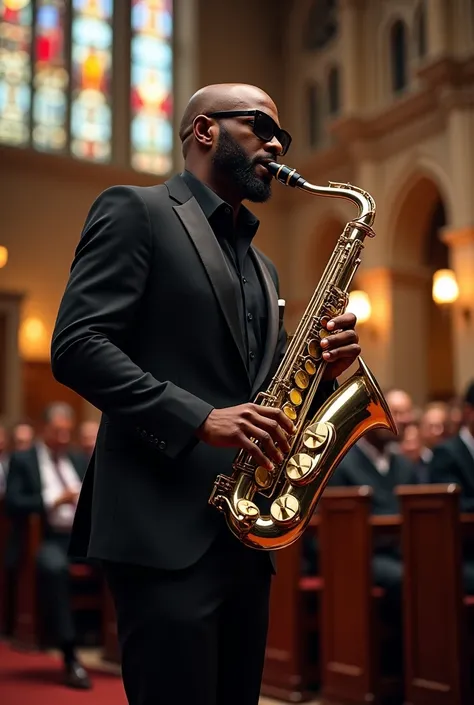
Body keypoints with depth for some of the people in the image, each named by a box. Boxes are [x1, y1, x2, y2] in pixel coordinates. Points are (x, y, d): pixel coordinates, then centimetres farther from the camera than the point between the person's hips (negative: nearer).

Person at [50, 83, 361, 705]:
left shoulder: (261, 265, 23)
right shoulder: (135, 211, 0)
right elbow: (76, 346, -12)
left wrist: (321, 369, 3)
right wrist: (201, 420, -20)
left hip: (246, 531, 8)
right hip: (165, 528, -8)